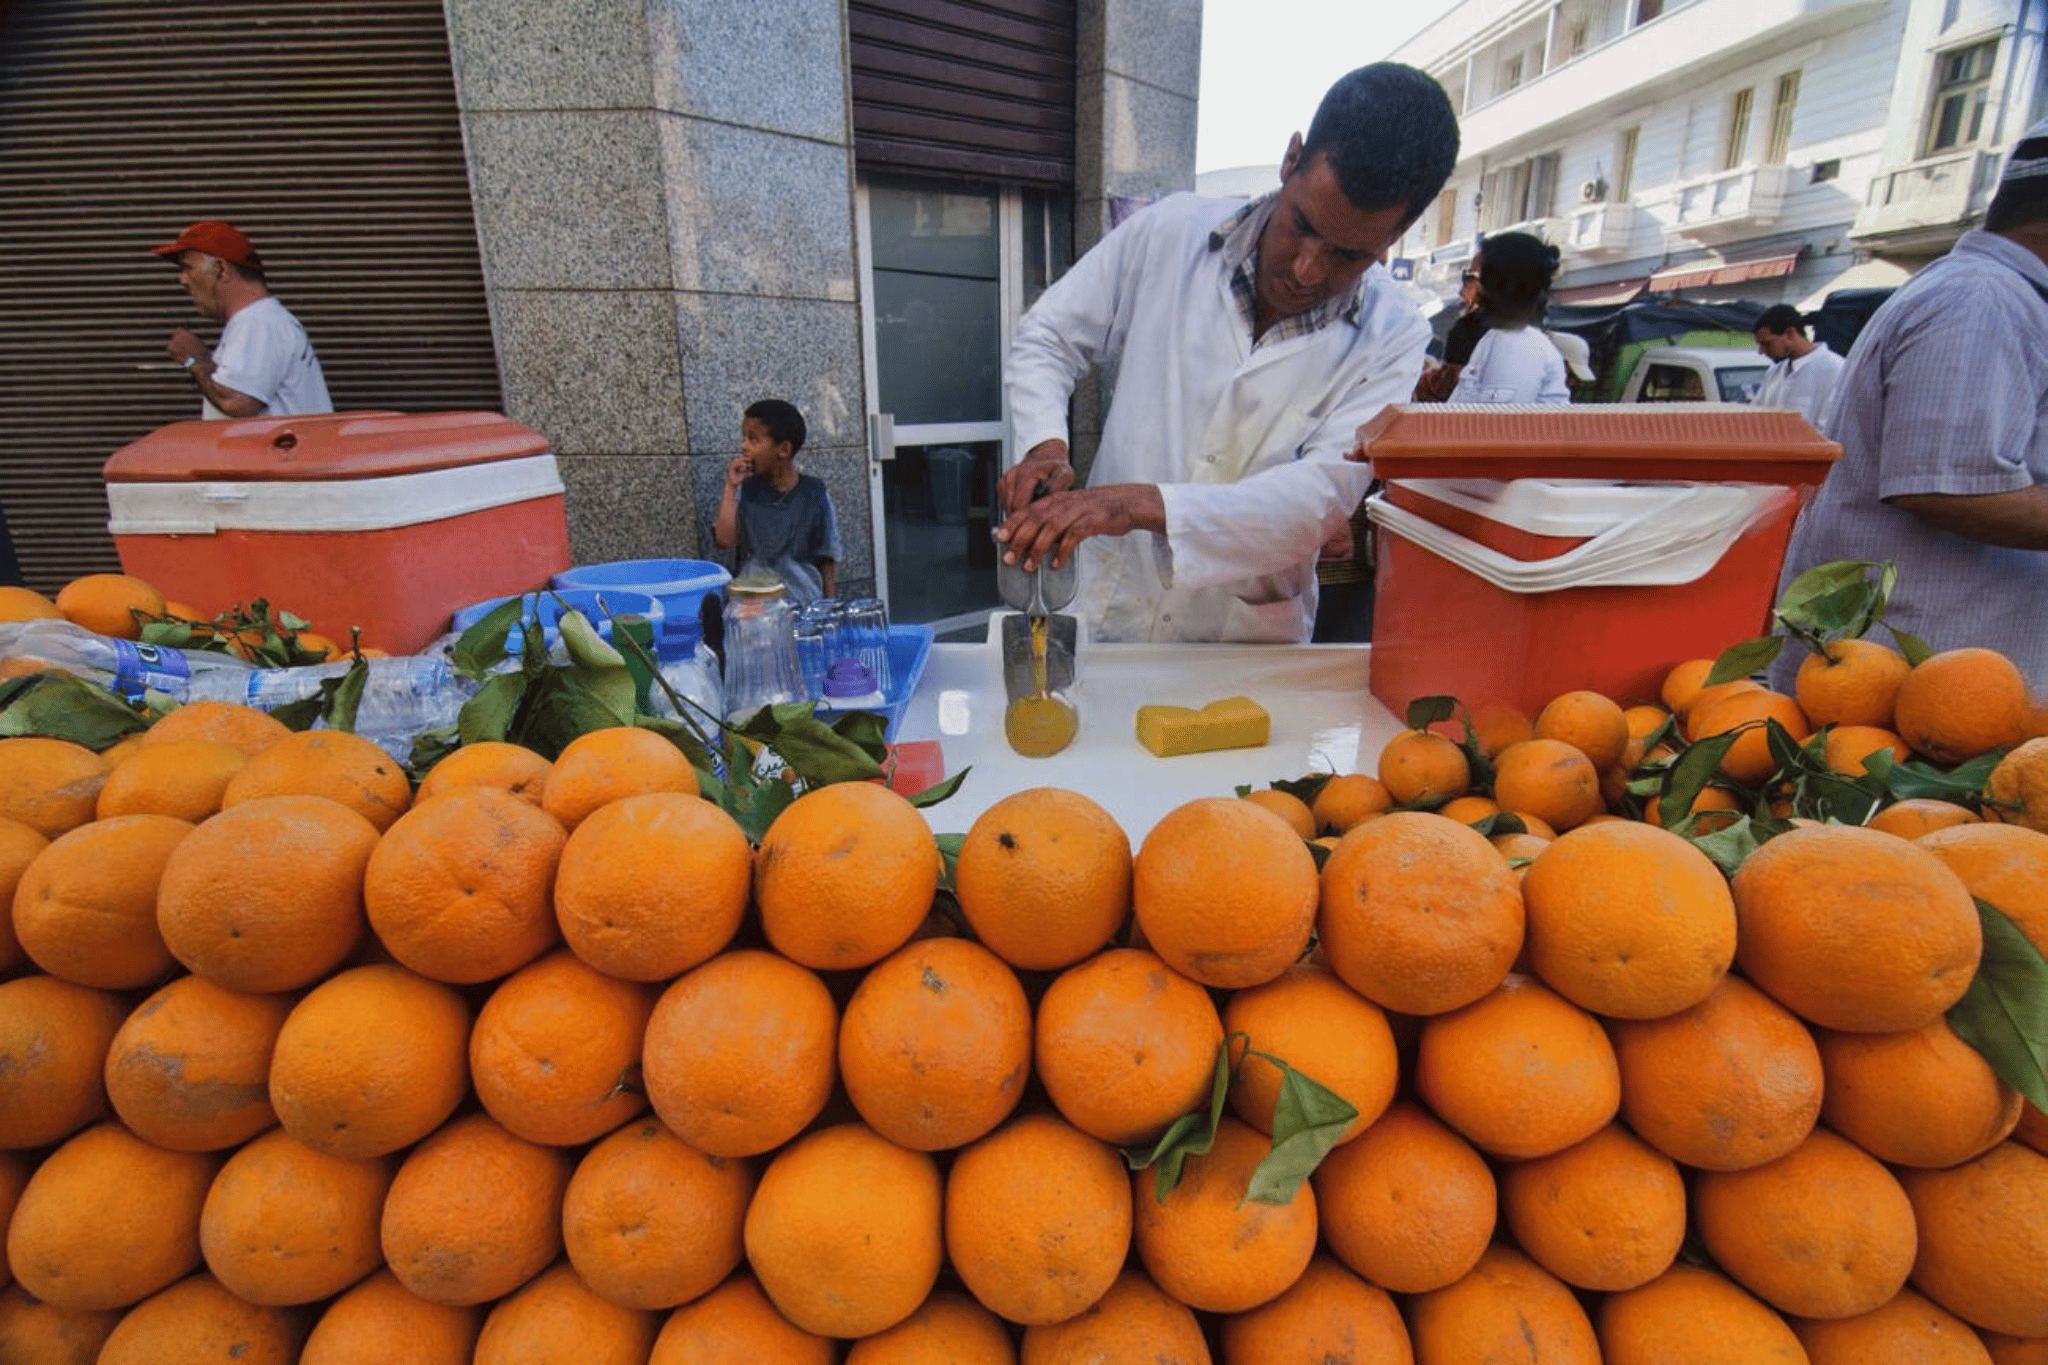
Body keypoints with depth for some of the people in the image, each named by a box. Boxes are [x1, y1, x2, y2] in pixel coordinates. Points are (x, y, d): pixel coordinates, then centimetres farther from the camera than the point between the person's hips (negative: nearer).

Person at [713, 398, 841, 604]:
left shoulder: (813, 493, -2)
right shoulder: (746, 491, 4)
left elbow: (827, 556, 1)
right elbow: (725, 541, -6)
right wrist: (730, 488, -7)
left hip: (805, 602, -1)